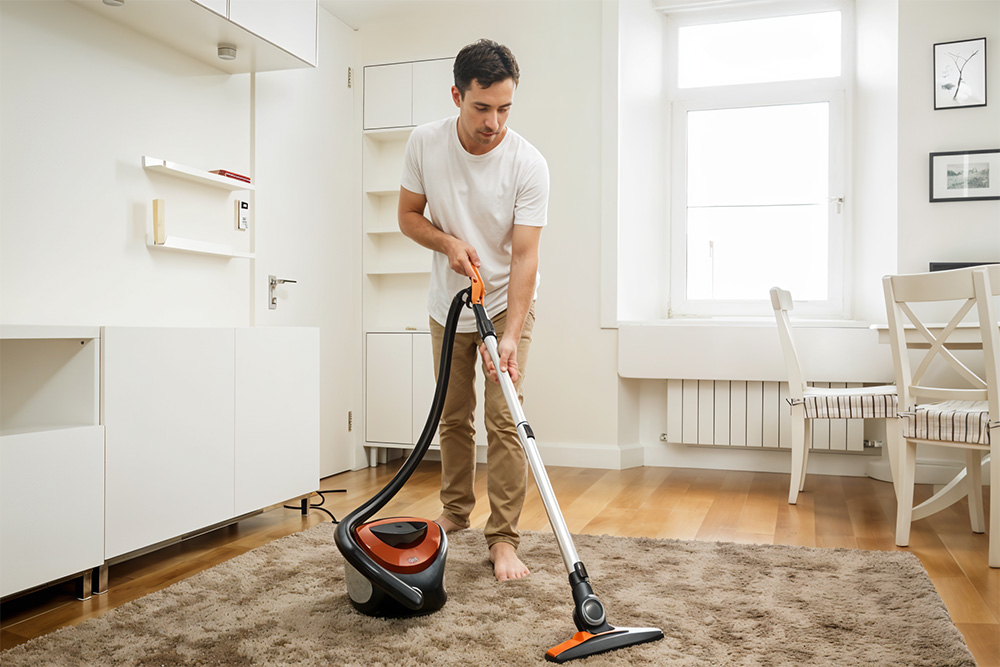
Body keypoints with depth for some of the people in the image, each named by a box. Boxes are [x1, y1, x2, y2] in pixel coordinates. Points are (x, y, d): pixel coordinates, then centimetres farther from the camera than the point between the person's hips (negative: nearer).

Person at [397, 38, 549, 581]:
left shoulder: (528, 164, -22)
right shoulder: (425, 142, -12)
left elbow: (524, 257, -24)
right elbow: (408, 215, -1)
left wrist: (511, 337, -34)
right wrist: (448, 242, -22)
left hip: (506, 303, -3)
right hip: (448, 305, 3)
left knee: (505, 421, -9)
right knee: (453, 415, 13)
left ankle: (503, 540, -1)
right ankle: (456, 510, 32)